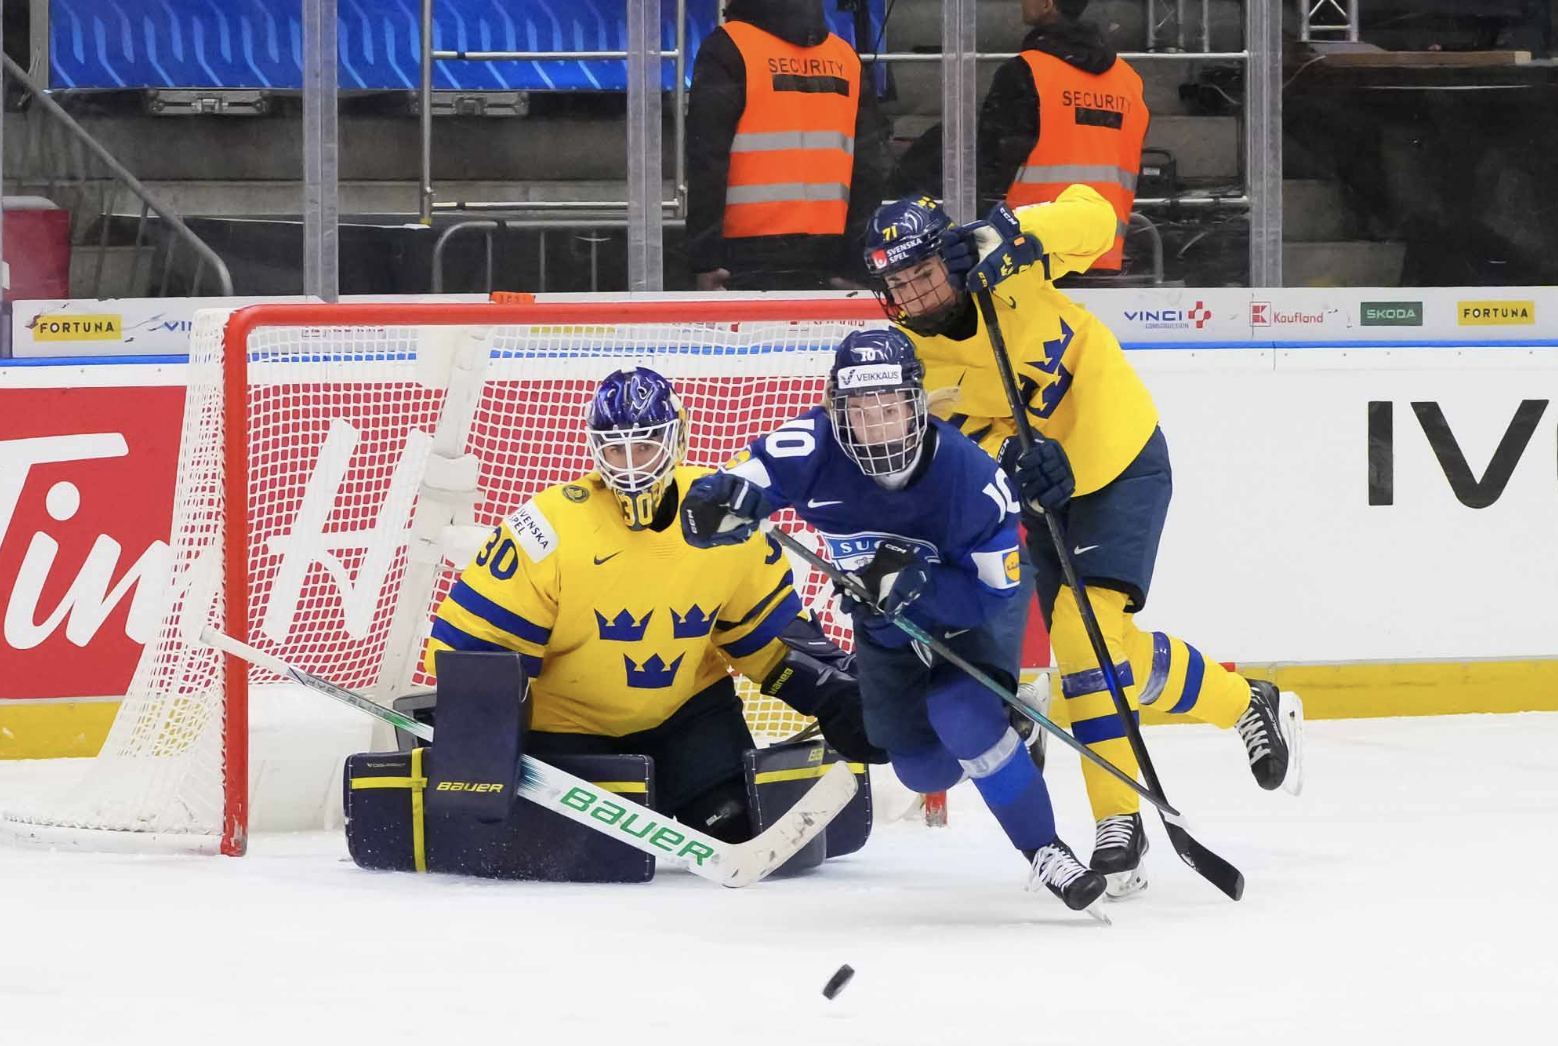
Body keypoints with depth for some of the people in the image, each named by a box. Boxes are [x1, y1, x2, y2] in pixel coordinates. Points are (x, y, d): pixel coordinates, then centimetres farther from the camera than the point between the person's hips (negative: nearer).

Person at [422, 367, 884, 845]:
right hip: (568, 715, -3)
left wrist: (837, 694, -7)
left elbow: (770, 627, 1)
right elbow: (470, 639, -21)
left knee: (741, 822, -13)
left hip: (687, 703, 3)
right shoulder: (554, 525, -25)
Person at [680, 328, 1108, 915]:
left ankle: (1044, 851, -15)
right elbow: (720, 500, -27)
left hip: (973, 607, -4)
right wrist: (717, 506, -52)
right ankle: (1011, 719, 42)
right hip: (886, 621, 4)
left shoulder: (969, 475, -35)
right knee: (923, 769, 8)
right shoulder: (813, 449, -30)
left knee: (963, 717, -30)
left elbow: (992, 595, -29)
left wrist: (914, 581, -45)